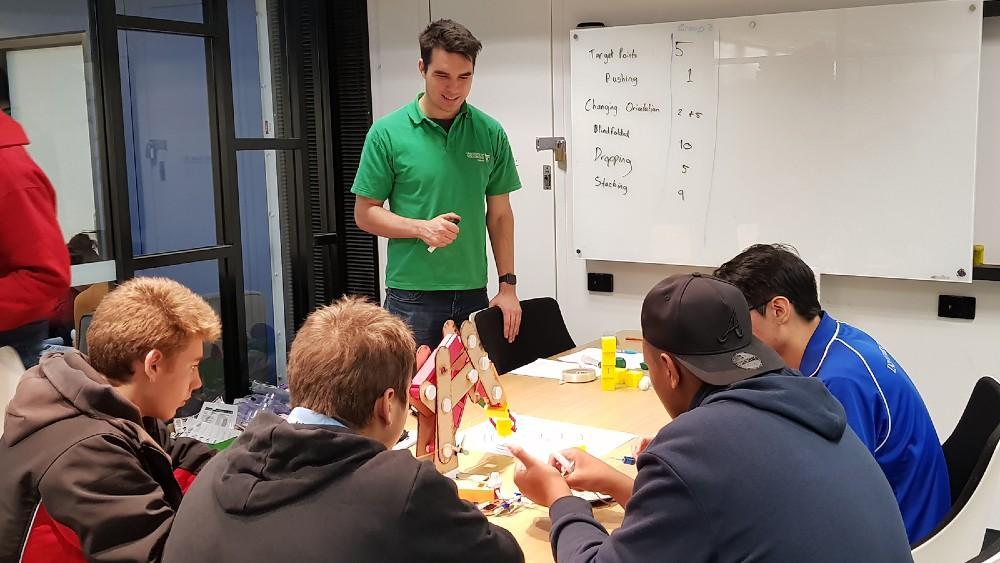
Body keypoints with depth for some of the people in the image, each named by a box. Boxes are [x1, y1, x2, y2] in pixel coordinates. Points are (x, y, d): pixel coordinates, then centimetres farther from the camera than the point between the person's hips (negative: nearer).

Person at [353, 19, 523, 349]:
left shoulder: (490, 133, 3)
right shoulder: (387, 133, -4)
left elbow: (500, 215, 8)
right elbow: (364, 213, 0)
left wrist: (508, 286, 3)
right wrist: (421, 228, -15)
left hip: (473, 294, 3)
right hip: (412, 297, -2)